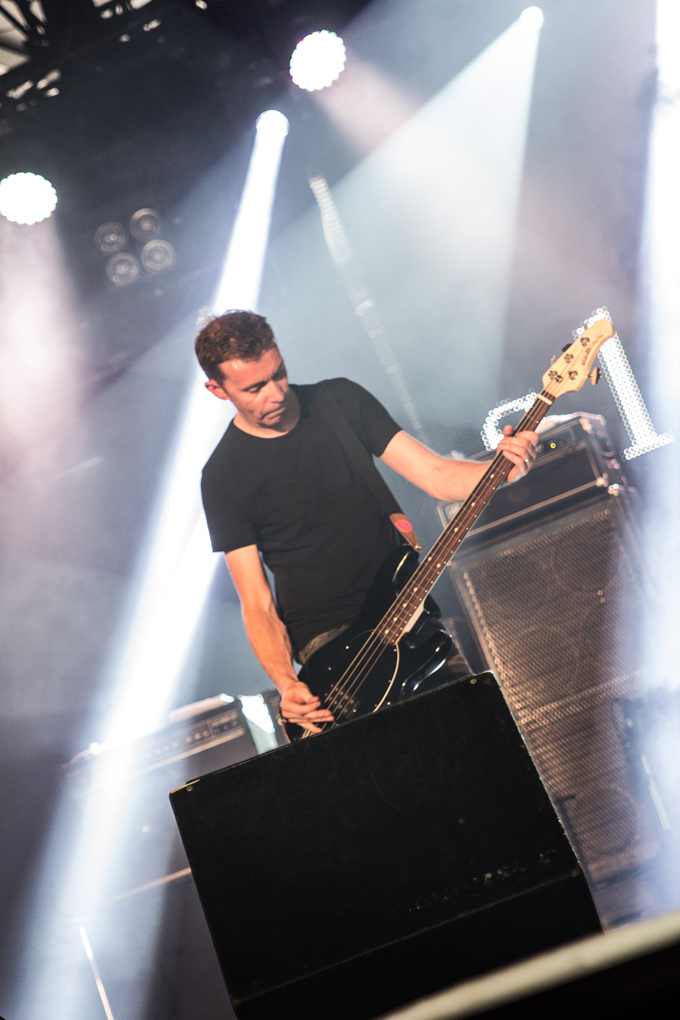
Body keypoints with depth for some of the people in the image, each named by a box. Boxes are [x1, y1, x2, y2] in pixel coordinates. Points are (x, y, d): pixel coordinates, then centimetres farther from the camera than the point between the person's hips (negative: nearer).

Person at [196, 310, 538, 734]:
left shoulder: (342, 401, 1)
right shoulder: (224, 477, -7)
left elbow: (437, 475, -4)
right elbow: (257, 604, -7)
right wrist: (286, 684, -23)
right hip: (326, 639, -4)